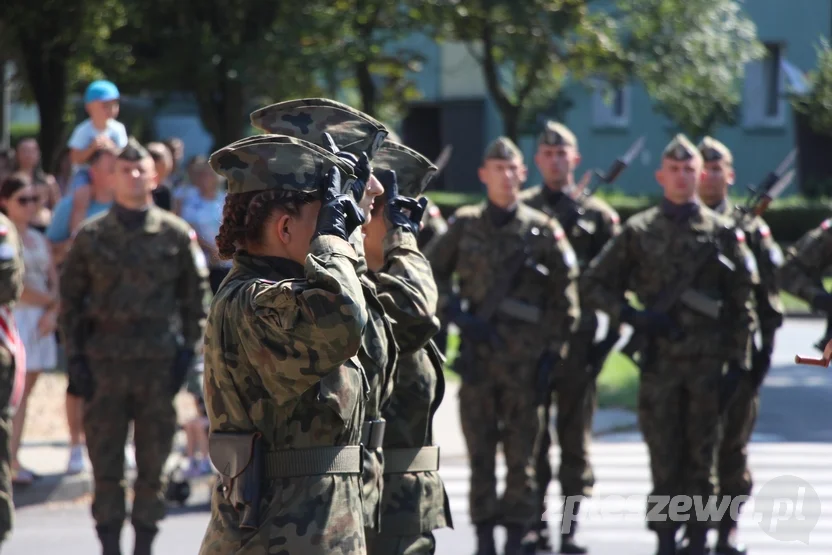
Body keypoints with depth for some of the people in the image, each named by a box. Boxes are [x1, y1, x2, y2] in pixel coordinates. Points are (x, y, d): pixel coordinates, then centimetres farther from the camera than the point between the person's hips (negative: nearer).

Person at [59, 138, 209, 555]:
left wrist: (187, 349, 0)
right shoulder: (90, 236, 5)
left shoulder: (176, 234, 3)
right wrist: (74, 356, 1)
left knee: (153, 461, 5)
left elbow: (195, 294, 7)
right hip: (104, 363, 0)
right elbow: (70, 297, 7)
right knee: (105, 462, 2)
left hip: (159, 364, 0)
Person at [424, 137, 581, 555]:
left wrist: (554, 347, -1)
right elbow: (430, 273, 11)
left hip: (524, 358, -1)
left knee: (522, 450, 0)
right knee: (480, 449, 4)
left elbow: (565, 294, 5)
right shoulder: (464, 226, 7)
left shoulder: (542, 230, 3)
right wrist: (456, 313, -2)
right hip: (477, 353, 1)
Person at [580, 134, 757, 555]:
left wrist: (739, 361, 2)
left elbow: (741, 304, 8)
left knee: (702, 458, 2)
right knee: (663, 459, 1)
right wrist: (631, 316, -7)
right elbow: (593, 285, 8)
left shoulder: (722, 232, 6)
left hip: (707, 362, 0)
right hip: (658, 359, 0)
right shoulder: (639, 232, 6)